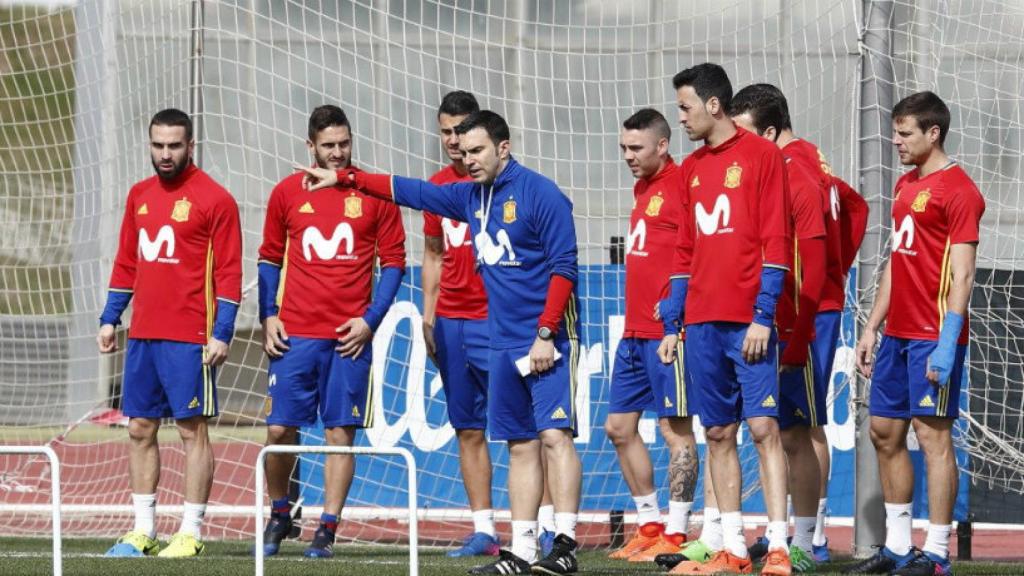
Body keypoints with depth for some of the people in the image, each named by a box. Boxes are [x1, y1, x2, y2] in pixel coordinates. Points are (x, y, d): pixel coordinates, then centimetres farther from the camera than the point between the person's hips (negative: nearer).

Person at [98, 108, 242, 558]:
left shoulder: (214, 199, -6)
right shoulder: (139, 195, 13)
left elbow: (229, 272, -8)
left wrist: (222, 334, -14)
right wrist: (109, 318, 14)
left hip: (190, 339, -6)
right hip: (142, 335, 6)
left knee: (192, 429, -3)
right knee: (140, 429, 7)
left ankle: (190, 533, 0)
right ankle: (143, 530, 13)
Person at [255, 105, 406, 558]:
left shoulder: (374, 194, 2)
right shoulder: (287, 193, 6)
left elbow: (393, 261, 5)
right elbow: (269, 258, 13)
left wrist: (371, 319, -5)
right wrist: (268, 315, 2)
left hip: (350, 335, -1)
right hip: (295, 333, 1)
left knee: (340, 432, -1)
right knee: (280, 428, -2)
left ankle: (328, 530, 4)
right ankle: (279, 513, 19)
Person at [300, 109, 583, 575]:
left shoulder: (541, 195, -10)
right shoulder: (470, 196, 13)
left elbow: (563, 267, -13)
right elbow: (411, 191, 23)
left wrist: (546, 334, -18)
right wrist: (344, 178, 21)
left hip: (548, 341, -8)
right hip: (504, 342, 8)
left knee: (554, 434, -15)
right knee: (521, 445, 7)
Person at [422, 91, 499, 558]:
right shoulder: (437, 186, 13)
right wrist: (428, 316, 13)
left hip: (496, 321, -6)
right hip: (450, 323, 6)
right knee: (468, 430, 5)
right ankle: (483, 531, 8)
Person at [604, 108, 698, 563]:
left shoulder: (680, 184, -11)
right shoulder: (642, 187, 17)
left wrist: (677, 317, -20)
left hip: (667, 331, -10)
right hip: (635, 331, 10)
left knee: (675, 428, -5)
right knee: (619, 426, 11)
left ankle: (674, 534, -2)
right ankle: (649, 526, 19)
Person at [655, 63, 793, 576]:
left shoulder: (761, 156, -3)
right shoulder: (691, 168, 16)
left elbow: (775, 241, -8)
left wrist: (763, 317, -14)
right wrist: (671, 325, 14)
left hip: (748, 322, -6)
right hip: (702, 322, 6)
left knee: (762, 426, -10)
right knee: (718, 432, 6)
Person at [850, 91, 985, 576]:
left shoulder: (957, 190, -11)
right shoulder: (906, 185, 16)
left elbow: (961, 274, -15)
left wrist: (947, 344, -21)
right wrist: (872, 328, 19)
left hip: (933, 336, -9)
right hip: (897, 333, 9)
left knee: (932, 433, -7)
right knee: (884, 431, 10)